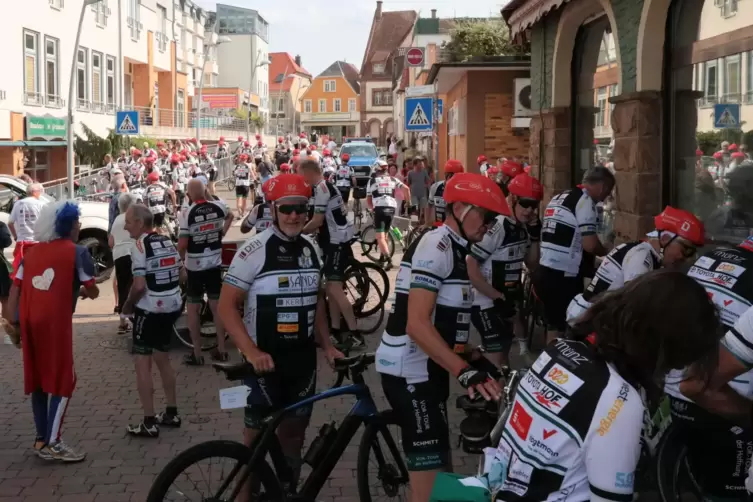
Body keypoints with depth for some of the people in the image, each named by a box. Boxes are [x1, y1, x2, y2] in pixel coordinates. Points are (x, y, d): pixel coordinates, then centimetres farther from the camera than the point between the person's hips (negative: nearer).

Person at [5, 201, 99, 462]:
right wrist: (82, 291, 24)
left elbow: (16, 286, 8)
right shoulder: (77, 252, -1)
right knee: (61, 380, 0)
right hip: (55, 321, -7)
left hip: (30, 320, 7)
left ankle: (41, 438, 21)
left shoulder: (32, 251, 16)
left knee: (38, 379, 15)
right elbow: (93, 291, 2)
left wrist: (13, 316, 7)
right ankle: (52, 443, -5)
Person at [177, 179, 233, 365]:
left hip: (194, 266, -4)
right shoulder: (218, 207, -3)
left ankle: (197, 354, 9)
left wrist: (183, 258, 2)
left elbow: (182, 245, -17)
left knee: (193, 309, 6)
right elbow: (230, 216, 22)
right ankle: (221, 350, 17)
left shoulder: (188, 213, -16)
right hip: (215, 264, 4)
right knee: (217, 306, 12)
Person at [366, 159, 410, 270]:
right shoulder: (393, 179, 16)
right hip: (391, 208, 4)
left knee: (380, 237, -7)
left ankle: (388, 260, -25)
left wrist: (373, 208, 30)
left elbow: (368, 200, 12)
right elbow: (406, 188, 2)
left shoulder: (372, 181, 11)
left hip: (379, 209, -4)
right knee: (384, 234, 22)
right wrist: (408, 201, 17)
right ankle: (382, 258, 31)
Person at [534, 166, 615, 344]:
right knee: (562, 329, 0)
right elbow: (589, 244, -15)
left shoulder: (558, 198, 19)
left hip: (543, 272, 9)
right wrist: (607, 253, 5)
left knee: (554, 325, 18)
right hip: (562, 276, -9)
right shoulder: (585, 201, -8)